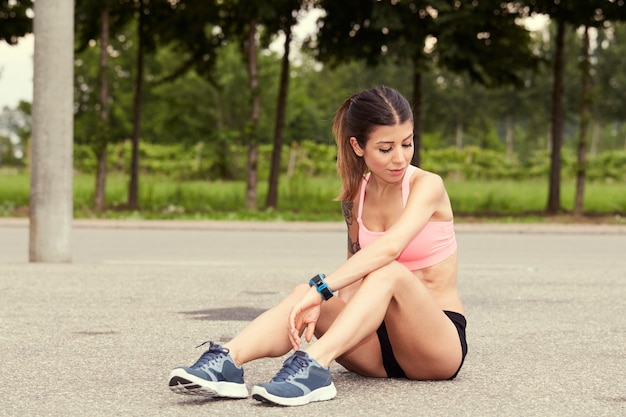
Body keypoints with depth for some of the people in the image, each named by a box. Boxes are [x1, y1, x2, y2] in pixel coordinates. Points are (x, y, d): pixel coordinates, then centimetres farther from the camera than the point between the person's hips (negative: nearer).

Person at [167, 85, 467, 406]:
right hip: (380, 343, 5)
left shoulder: (427, 186, -11)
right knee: (305, 295, -22)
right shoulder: (355, 197, 7)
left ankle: (313, 367, -52)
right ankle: (228, 360, -46)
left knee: (388, 272, -34)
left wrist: (321, 289, -40)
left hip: (441, 341, -5)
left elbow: (390, 246, -30)